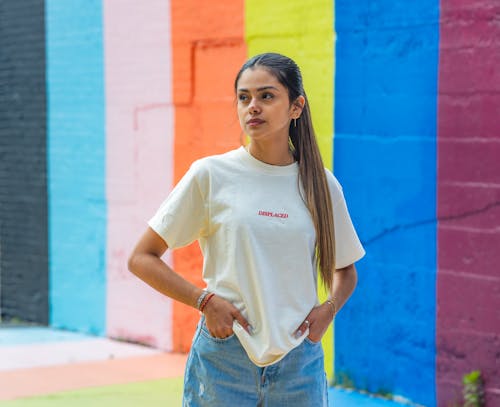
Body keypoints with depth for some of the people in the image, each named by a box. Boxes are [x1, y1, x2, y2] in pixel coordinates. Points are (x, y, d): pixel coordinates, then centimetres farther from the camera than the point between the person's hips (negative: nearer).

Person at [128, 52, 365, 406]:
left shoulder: (321, 184, 5)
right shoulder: (211, 175, -3)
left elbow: (345, 269, 20)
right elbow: (141, 259, 0)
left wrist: (329, 308, -1)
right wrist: (205, 301, -12)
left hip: (299, 360, 2)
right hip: (225, 358, -2)